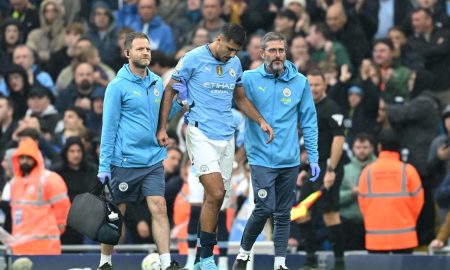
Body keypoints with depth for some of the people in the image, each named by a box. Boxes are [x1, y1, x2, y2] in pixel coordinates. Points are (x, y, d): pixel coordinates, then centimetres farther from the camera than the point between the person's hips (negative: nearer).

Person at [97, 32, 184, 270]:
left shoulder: (157, 82, 9)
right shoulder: (118, 86, -8)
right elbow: (109, 127, -8)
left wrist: (179, 103, -3)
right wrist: (104, 165, -11)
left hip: (153, 160, 4)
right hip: (124, 162, -4)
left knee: (159, 208, -6)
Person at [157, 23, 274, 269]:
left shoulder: (235, 64, 10)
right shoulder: (193, 59, -7)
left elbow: (240, 98, 24)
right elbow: (169, 92, 0)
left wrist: (261, 121, 10)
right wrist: (161, 128, -6)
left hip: (226, 137, 6)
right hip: (201, 135, -6)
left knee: (215, 198, 4)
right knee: (215, 194, -16)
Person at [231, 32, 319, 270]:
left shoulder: (300, 82, 3)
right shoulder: (248, 79, -3)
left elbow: (309, 121, 8)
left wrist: (313, 157, 6)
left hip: (290, 159, 3)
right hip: (261, 158, -3)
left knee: (283, 213, 6)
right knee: (265, 208, -13)